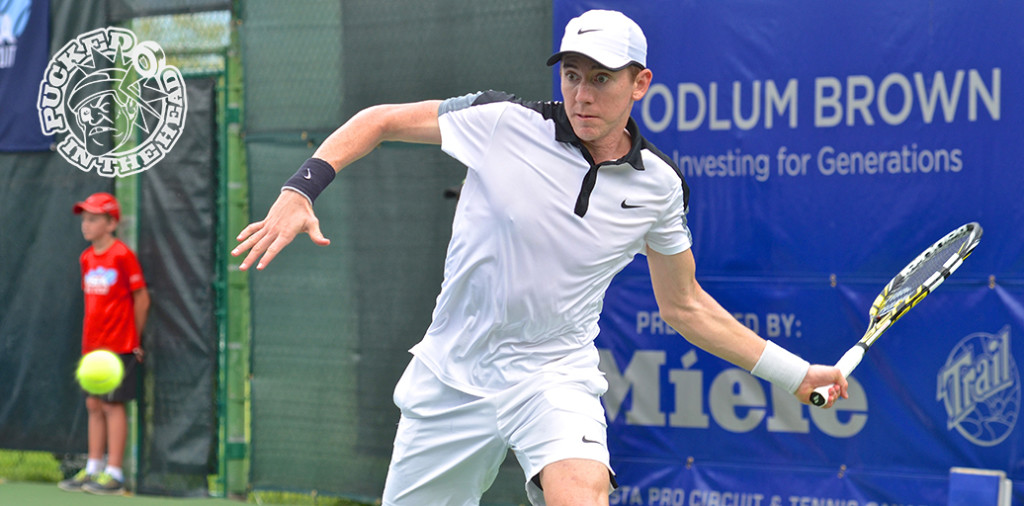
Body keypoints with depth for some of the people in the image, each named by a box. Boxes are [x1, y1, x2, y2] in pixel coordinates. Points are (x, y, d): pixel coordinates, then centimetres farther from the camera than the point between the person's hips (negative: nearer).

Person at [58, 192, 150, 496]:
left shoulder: (122, 255, -11)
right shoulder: (86, 258, 11)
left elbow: (142, 298, -7)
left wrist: (133, 339, -1)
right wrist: (88, 343, 13)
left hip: (119, 346, -7)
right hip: (92, 346, 7)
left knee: (113, 405, -5)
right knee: (94, 405, 9)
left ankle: (114, 475, -1)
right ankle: (93, 469, 14)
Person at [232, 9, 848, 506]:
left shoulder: (658, 185, -3)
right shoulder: (502, 122, -11)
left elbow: (684, 306, 10)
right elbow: (382, 120, 1)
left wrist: (795, 374, 8)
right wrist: (300, 192, -12)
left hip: (555, 374, 0)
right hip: (454, 376, 0)